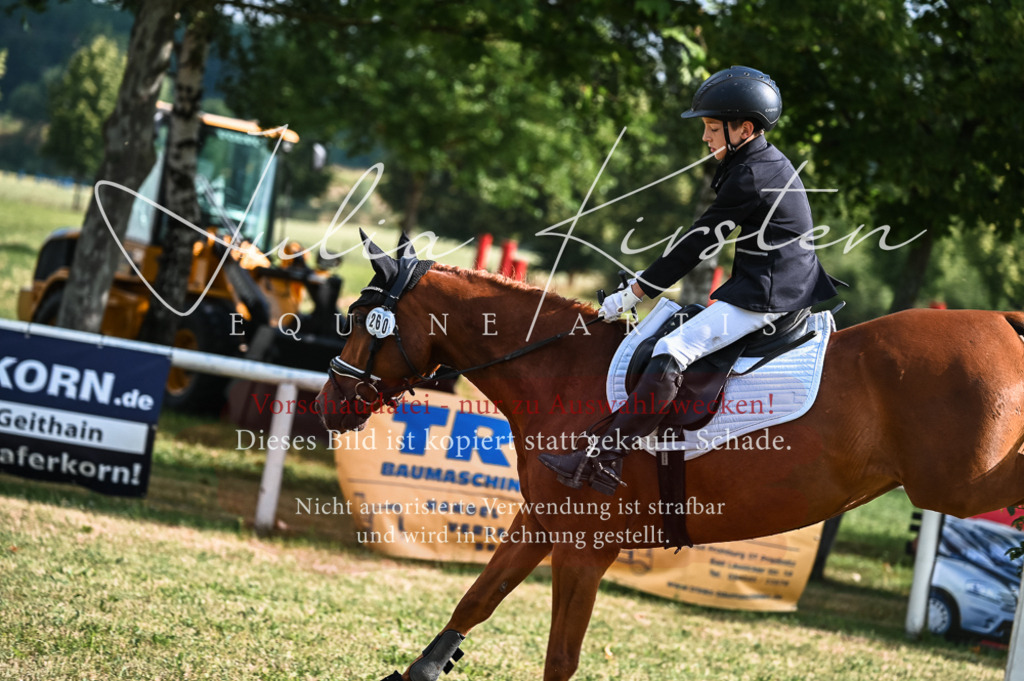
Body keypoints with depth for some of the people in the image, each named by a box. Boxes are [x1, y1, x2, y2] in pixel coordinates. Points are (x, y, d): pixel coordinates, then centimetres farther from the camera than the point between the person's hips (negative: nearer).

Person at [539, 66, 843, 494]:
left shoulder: (750, 178, -15)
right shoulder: (769, 163, 15)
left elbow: (697, 245, -14)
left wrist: (635, 293, -10)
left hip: (764, 297, -11)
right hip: (790, 287, 11)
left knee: (672, 352, -22)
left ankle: (604, 459, -29)